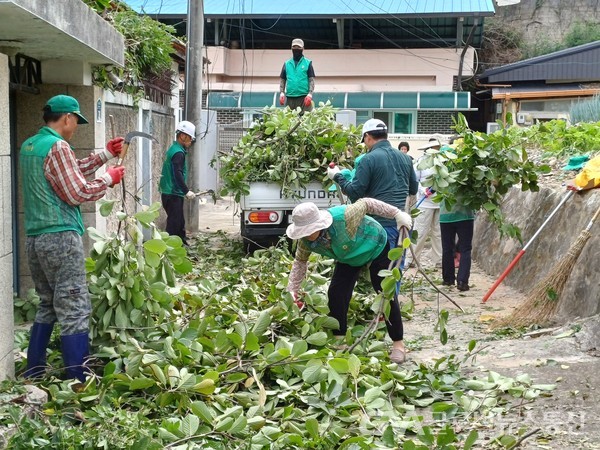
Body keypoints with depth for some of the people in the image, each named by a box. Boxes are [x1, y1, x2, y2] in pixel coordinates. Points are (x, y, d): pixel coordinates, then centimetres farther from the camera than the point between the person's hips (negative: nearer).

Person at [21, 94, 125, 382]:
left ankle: (33, 374, 24)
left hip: (35, 238, 9)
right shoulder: (57, 147, -13)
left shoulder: (28, 146, 15)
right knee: (74, 312, -6)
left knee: (48, 306, 19)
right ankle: (79, 382, -5)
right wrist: (109, 179, 0)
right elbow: (77, 193, -14)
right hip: (60, 238, -9)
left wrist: (106, 154, 22)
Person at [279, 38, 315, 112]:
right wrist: (281, 93, 0)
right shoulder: (287, 64, 14)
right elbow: (282, 80, 15)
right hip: (290, 98, 3)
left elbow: (311, 80, 2)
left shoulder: (308, 63, 6)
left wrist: (310, 94, -11)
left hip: (304, 98, -3)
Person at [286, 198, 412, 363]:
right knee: (336, 293, -8)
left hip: (376, 249, -5)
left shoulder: (343, 217, -42)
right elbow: (300, 261, -6)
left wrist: (397, 214, -25)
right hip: (348, 259, 5)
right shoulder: (306, 240, -24)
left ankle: (398, 343, 1)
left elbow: (366, 204, -27)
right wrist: (292, 289, -13)